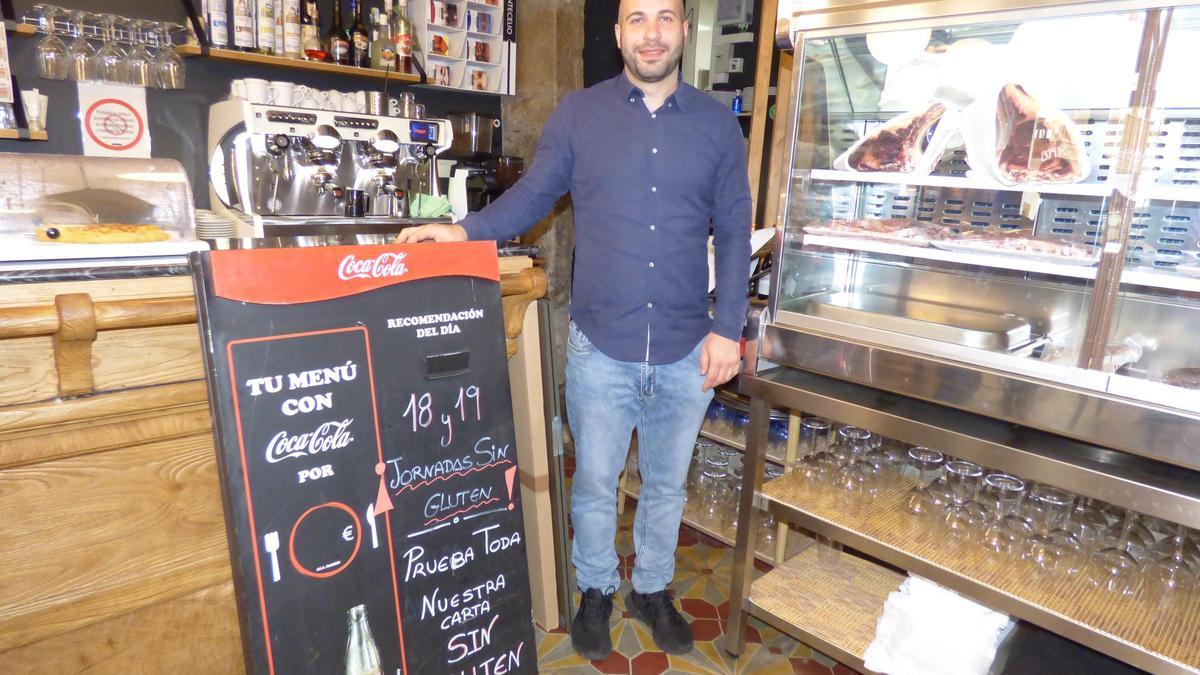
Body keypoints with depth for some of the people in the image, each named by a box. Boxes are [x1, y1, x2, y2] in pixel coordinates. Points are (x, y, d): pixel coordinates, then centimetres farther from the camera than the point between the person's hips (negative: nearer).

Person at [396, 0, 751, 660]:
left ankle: (652, 590, 42)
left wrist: (727, 328, -3)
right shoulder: (578, 114, 1)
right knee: (594, 483, 13)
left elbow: (734, 230, 3)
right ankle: (595, 591, 39)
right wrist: (466, 231, -12)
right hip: (601, 348, -1)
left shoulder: (717, 123, 3)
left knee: (667, 483, 18)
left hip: (687, 353, 2)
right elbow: (533, 195, 5)